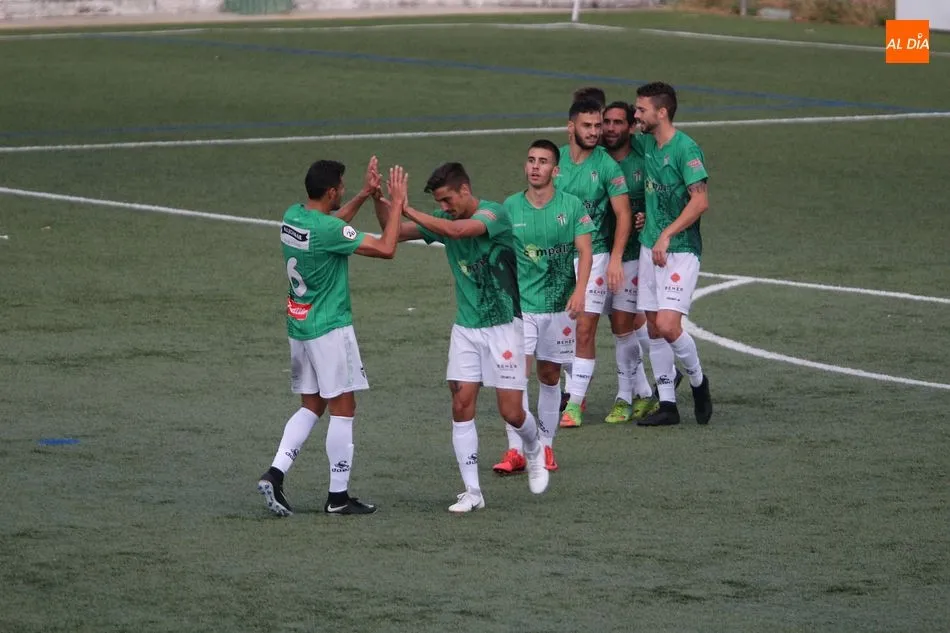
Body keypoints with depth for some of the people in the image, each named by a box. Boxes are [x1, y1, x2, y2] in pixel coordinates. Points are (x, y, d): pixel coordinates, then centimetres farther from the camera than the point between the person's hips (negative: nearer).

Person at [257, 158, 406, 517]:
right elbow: (386, 249, -20)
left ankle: (275, 473, 0)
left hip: (298, 326, 8)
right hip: (330, 328, -8)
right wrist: (397, 203, -10)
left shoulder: (292, 217, 3)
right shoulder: (329, 231, -21)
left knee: (310, 407, 16)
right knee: (342, 409, 2)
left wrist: (365, 195, 22)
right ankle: (338, 497, 5)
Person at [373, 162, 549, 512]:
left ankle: (534, 450, 32)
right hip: (465, 327, 5)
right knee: (462, 405, -5)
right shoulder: (443, 220, 3)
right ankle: (472, 491, 0)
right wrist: (379, 200, -13)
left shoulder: (494, 214, -16)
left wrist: (407, 209, -33)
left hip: (503, 325, -5)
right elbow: (394, 232, 5)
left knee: (511, 412, -3)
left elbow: (457, 230, -34)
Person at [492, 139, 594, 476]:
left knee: (549, 376, 9)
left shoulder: (572, 206, -1)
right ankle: (515, 450, -14)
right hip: (519, 304, 0)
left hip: (558, 305, 0)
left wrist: (579, 291, -18)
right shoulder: (510, 207, 2)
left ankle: (545, 445, 21)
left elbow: (585, 252, -5)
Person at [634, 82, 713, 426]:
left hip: (680, 251, -8)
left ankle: (698, 381, 10)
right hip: (649, 248, 8)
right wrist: (643, 217, 13)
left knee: (668, 325, -15)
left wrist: (666, 235, -21)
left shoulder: (685, 149, -15)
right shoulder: (648, 144, 9)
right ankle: (667, 404, 12)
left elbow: (700, 201, -20)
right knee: (653, 327, 6)